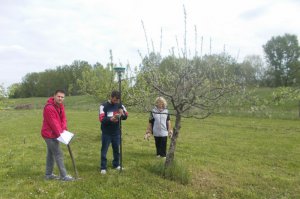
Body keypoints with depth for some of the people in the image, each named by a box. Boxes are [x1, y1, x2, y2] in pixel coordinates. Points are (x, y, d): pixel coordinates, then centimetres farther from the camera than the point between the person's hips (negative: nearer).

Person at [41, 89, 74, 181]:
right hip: (49, 134, -10)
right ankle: (64, 176, 0)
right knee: (58, 154, -7)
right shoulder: (49, 107, -23)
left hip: (54, 134, 10)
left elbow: (63, 118, 3)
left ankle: (48, 174, 30)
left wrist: (64, 130, -11)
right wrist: (59, 134, -20)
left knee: (51, 154, 17)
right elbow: (53, 123, -24)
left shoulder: (61, 106, 7)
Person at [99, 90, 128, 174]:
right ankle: (103, 167, 14)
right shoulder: (103, 106, -11)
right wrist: (110, 119, -37)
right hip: (106, 133, -4)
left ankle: (116, 164, 31)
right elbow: (101, 119, -19)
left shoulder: (120, 105, 1)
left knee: (117, 149, 15)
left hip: (117, 132, 4)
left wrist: (123, 114, -24)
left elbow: (126, 116, 0)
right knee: (104, 150, 4)